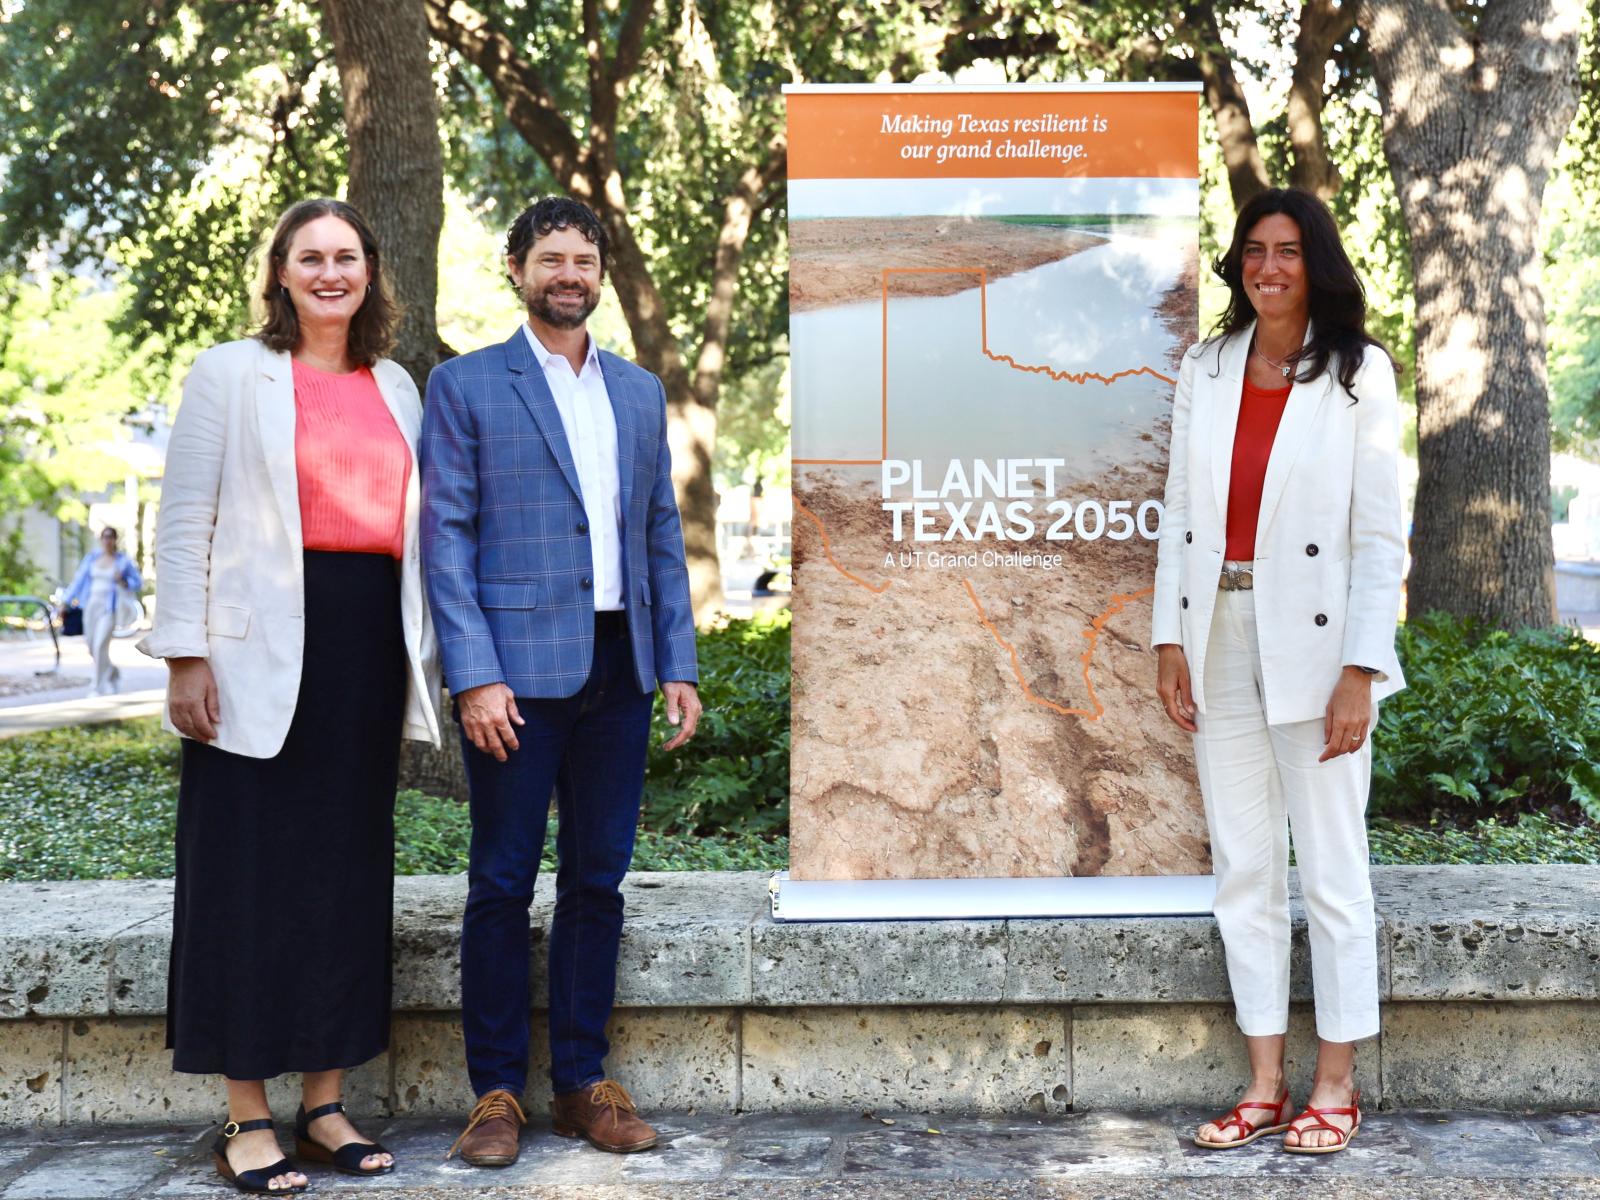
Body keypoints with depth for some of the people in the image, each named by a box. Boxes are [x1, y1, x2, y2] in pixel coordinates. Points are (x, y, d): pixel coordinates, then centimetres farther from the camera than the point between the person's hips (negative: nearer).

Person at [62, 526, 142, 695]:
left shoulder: (123, 561, 0)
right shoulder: (92, 557, 9)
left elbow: (138, 583, 5)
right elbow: (79, 580, 10)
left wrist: (123, 582, -15)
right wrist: (66, 601, 6)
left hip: (109, 607, -4)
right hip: (91, 605, 4)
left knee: (100, 645, -14)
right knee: (91, 646, 9)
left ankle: (99, 687, -8)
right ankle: (112, 671, 35)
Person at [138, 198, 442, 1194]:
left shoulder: (397, 387, 16)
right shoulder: (231, 374, 4)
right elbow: (185, 525, -1)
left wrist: (420, 664, 12)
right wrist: (187, 656, -10)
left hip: (368, 651, 4)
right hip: (264, 653, -4)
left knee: (350, 872, 8)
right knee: (252, 874, -1)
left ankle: (327, 1106, 19)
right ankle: (248, 1119, 9)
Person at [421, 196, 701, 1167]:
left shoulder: (641, 392, 16)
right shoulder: (466, 386, 2)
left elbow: (663, 533, 16)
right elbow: (445, 533, -4)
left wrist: (679, 665, 7)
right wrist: (474, 675, -13)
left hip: (619, 666, 4)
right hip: (520, 666, -4)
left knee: (599, 877, 8)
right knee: (504, 881, 2)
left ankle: (583, 1081, 19)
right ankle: (497, 1090, 13)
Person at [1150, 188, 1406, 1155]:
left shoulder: (1359, 374, -3)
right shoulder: (1206, 369, 9)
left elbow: (1379, 535, -6)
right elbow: (1180, 513, 9)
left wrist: (1360, 672, -13)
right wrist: (1171, 639, 1)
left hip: (1314, 641, -4)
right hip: (1220, 640, 4)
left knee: (1331, 867, 2)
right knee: (1243, 868, 9)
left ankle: (1336, 1087, 16)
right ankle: (1265, 1087, 19)